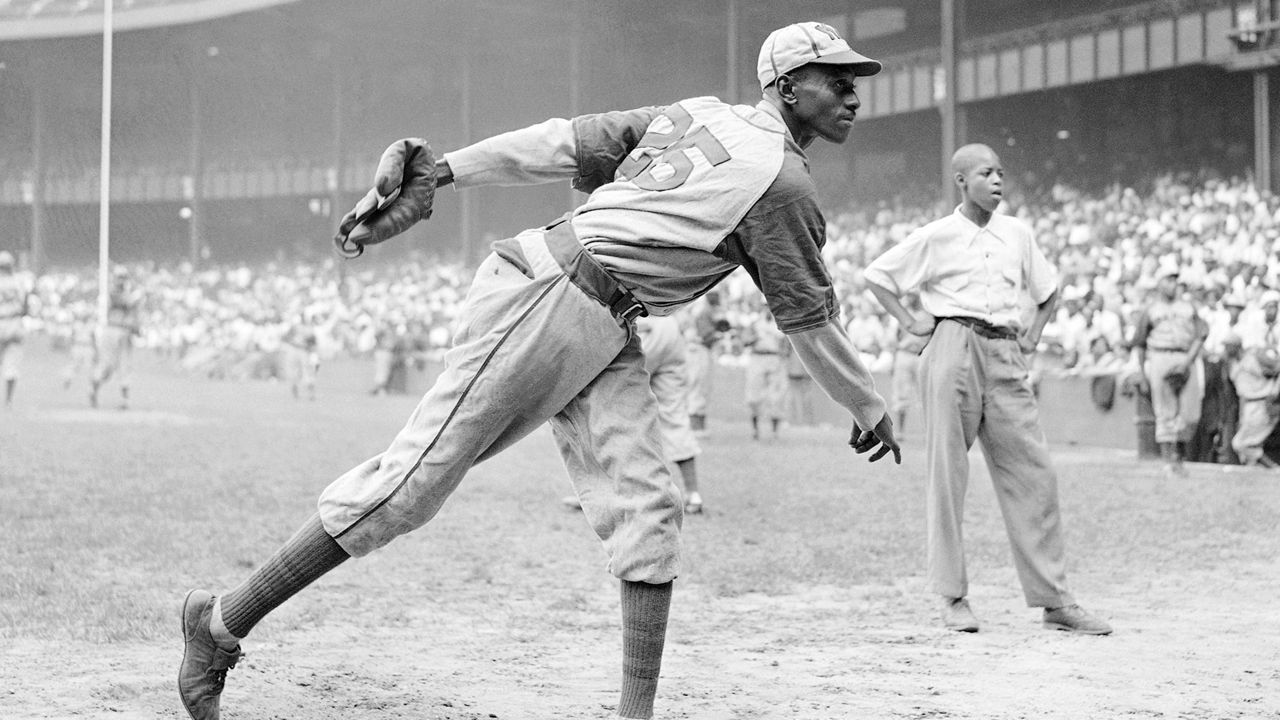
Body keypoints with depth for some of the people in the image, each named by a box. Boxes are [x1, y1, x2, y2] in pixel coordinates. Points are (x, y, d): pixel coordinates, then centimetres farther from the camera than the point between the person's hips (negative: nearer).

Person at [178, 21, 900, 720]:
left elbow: (565, 140, 8)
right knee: (414, 480, -7)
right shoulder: (783, 180, -7)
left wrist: (441, 169, 2)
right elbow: (809, 320, 0)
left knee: (649, 510, 1)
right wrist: (869, 408, 15)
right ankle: (222, 622, 1)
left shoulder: (697, 113, 16)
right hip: (545, 297, -9)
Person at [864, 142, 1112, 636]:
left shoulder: (1018, 234, 14)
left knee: (1034, 474, -2)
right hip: (953, 351, -3)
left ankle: (1055, 599, 0)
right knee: (948, 471, -2)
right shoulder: (936, 237, 3)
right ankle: (952, 595, 6)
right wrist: (911, 322, 1)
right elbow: (876, 275, 9)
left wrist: (1032, 338, 14)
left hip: (1006, 356, 3)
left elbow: (1048, 290, 27)